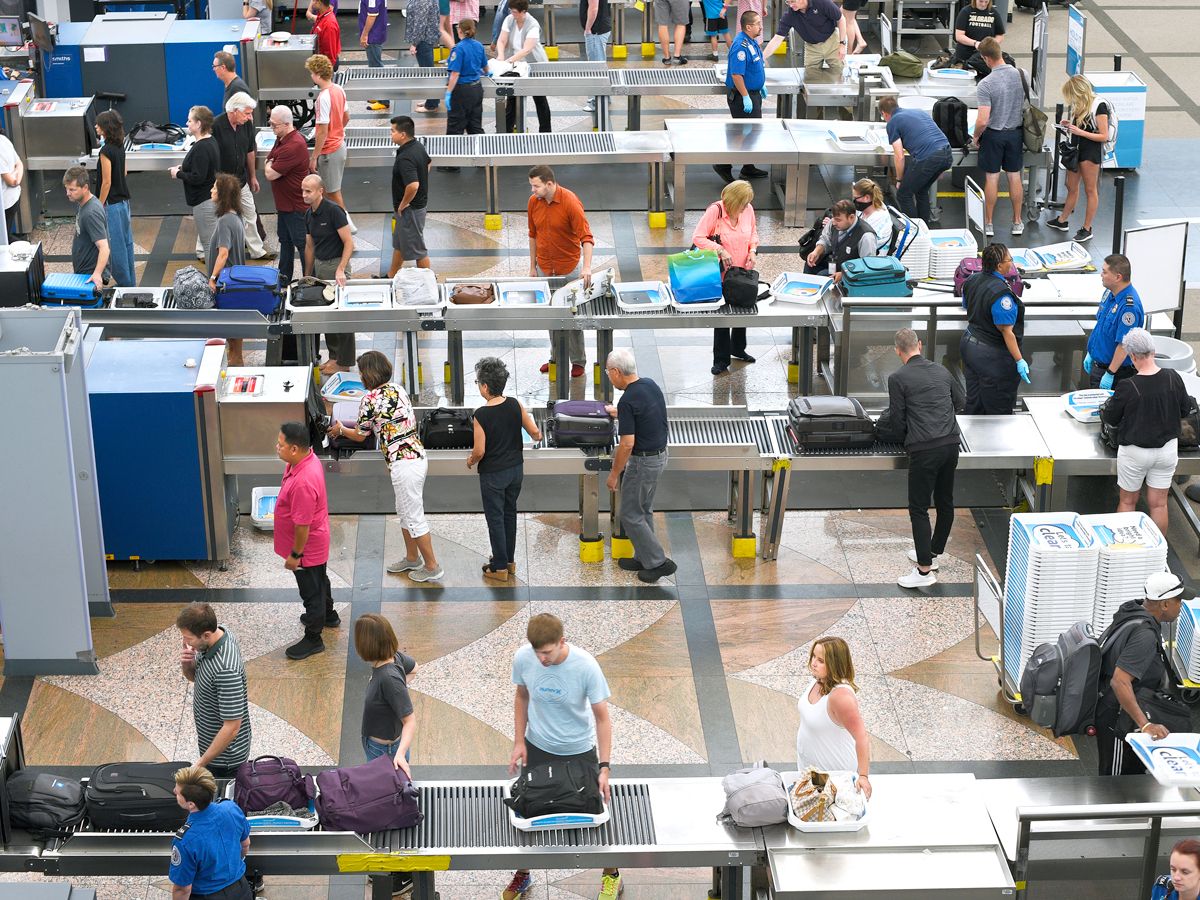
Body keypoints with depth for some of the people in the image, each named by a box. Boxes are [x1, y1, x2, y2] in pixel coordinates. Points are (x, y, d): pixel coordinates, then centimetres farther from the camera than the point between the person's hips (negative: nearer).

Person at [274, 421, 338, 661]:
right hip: (316, 541, 9)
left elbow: (303, 524, -30)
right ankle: (328, 615, 53)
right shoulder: (308, 458, -9)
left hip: (307, 545, -9)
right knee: (319, 580, 31)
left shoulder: (303, 482, -38)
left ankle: (313, 639, 27)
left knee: (311, 591, 10)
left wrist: (295, 554, -18)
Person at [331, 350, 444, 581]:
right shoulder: (399, 389, 9)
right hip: (418, 455, 9)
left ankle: (432, 567, 10)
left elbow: (360, 436, -1)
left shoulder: (370, 399, -14)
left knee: (414, 517, 2)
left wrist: (340, 429, 21)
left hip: (404, 464, -9)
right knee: (404, 512, 23)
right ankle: (412, 558, 36)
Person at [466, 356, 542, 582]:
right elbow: (534, 432, -2)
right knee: (509, 514, 20)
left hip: (493, 474, -5)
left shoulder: (481, 415, -22)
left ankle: (500, 567, 12)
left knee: (495, 518, 6)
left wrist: (471, 460, 3)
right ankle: (509, 561, 30)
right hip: (516, 469, 5)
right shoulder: (514, 405, -8)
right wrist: (538, 435, 23)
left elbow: (479, 451, -20)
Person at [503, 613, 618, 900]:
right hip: (537, 747, 2)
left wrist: (605, 767, -24)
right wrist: (519, 742, -3)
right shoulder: (523, 659, -19)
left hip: (579, 751, -2)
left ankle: (611, 875, 34)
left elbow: (602, 717, -19)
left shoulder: (585, 666, -28)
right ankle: (522, 874, 36)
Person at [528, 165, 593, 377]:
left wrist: (587, 267, -38)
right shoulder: (533, 202, -5)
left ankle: (578, 360, 14)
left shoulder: (570, 202, -22)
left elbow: (586, 237, -25)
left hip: (569, 268, -5)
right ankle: (556, 357, 23)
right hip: (544, 268, 5)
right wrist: (532, 266, 10)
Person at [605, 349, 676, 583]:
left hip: (643, 462, -9)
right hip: (659, 455, 9)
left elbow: (627, 444, -26)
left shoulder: (628, 401, -26)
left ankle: (658, 562, 5)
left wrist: (614, 473, -15)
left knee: (631, 515, 4)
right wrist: (619, 413, 34)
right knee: (644, 510, 21)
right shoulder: (650, 385, 1)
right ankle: (644, 558, 30)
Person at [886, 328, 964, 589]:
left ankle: (925, 570, -3)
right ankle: (933, 552, 34)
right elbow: (960, 402, 23)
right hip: (951, 443, 6)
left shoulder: (897, 378, -5)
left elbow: (897, 420, -2)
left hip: (924, 449, -6)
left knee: (918, 508, -1)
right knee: (945, 502, 19)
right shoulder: (941, 371, 11)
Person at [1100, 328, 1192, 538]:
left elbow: (1111, 418, -6)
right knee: (1158, 504, 13)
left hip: (1135, 452, -3)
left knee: (1128, 501, 15)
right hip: (1167, 449, 3)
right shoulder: (1173, 378, -12)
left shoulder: (1127, 387, -22)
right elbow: (1185, 410, 5)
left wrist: (1104, 409, 16)